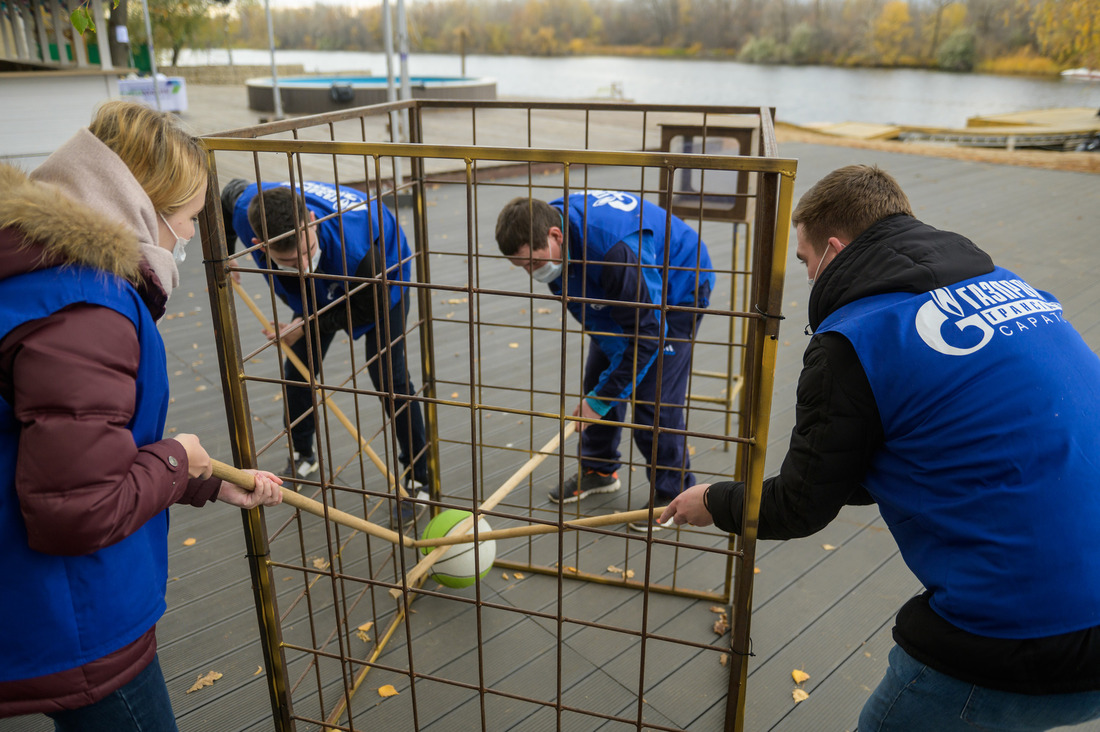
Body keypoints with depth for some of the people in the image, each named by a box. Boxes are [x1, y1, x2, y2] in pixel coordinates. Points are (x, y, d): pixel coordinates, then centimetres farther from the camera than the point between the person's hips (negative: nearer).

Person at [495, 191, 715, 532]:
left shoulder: (613, 248, -43)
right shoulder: (548, 223, -17)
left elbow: (646, 335, -34)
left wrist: (600, 400, -27)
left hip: (678, 289, -7)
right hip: (624, 294, 8)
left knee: (652, 394, -12)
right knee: (598, 377, 8)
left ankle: (674, 493, 7)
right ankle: (599, 468, 27)